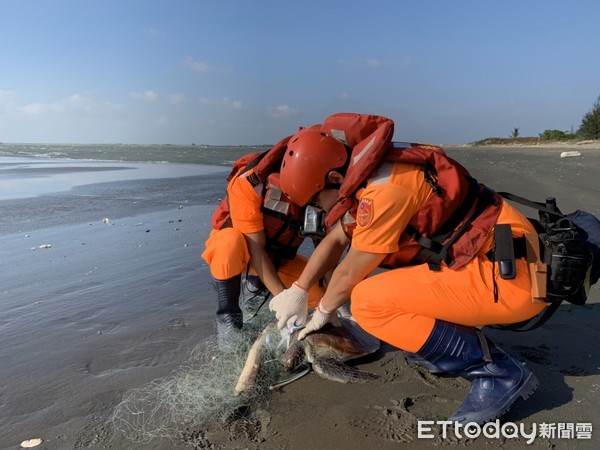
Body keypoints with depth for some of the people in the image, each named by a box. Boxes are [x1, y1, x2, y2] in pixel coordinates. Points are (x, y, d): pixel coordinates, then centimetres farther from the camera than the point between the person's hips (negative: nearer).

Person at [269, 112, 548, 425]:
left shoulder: (385, 188, -21)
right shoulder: (373, 177, 8)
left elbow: (349, 274, -9)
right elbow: (335, 241, 18)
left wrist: (323, 311, 10)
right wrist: (297, 292, 17)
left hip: (509, 275, -10)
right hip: (492, 265, 10)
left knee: (369, 301, -17)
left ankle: (498, 374, -7)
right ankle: (483, 355, 13)